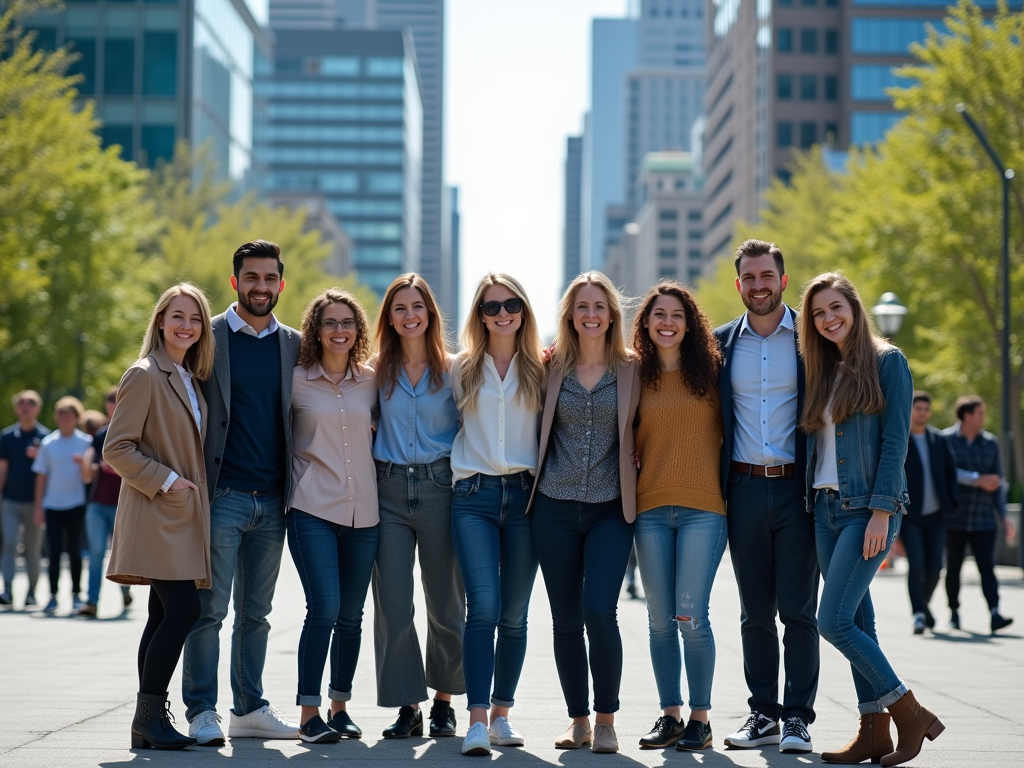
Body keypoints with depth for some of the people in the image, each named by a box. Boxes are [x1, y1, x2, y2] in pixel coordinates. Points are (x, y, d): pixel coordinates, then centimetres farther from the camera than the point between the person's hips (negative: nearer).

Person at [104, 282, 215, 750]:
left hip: (183, 517, 8)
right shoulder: (144, 376, -9)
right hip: (156, 515, -8)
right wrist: (166, 481, -16)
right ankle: (149, 716, -10)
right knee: (182, 610, -16)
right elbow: (116, 449, -13)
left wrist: (193, 488, 13)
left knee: (166, 616, 7)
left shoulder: (190, 380, 17)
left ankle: (149, 720, 10)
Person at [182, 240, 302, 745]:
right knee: (210, 608, -5)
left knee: (255, 612, 11)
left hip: (273, 499, 4)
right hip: (222, 495, -4)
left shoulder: (293, 344, 11)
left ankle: (249, 709, 17)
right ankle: (201, 712, 2)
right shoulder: (209, 337, 0)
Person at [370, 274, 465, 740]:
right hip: (389, 491, 1)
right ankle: (407, 707, 6)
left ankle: (444, 701, 20)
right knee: (392, 605, -2)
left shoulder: (452, 369, 2)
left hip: (439, 488, -1)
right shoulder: (378, 371, 7)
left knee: (446, 604, 5)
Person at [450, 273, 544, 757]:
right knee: (483, 606, -14)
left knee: (514, 614, 4)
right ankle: (477, 720, -17)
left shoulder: (540, 368, 8)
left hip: (525, 494, 1)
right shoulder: (462, 369, 10)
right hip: (474, 496, -1)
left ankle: (501, 714, 14)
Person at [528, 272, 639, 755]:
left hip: (609, 510, -2)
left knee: (599, 611, -14)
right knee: (565, 619, 4)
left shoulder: (631, 370, 3)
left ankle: (606, 719, 1)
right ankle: (578, 720, 17)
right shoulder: (551, 368, 6)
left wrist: (635, 491, -2)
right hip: (555, 508, 2)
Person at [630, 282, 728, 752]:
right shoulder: (636, 376, 8)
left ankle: (700, 718, 3)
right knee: (660, 619, 5)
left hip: (702, 508, -2)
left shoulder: (710, 371, 4)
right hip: (650, 509, 2)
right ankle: (670, 715, 14)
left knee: (691, 617, -8)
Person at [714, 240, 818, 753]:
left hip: (797, 486, -3)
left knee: (797, 609, -3)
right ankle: (763, 714, 15)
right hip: (744, 489, 3)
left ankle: (797, 717, 3)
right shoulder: (721, 342, 9)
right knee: (755, 611, 8)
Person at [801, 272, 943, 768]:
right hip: (825, 508, 7)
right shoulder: (821, 370, 15)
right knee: (857, 620, 7)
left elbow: (895, 441, -11)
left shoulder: (887, 362, -5)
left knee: (834, 621, -13)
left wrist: (881, 512, -17)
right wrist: (812, 503, 7)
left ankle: (909, 714, -2)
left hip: (868, 508, -7)